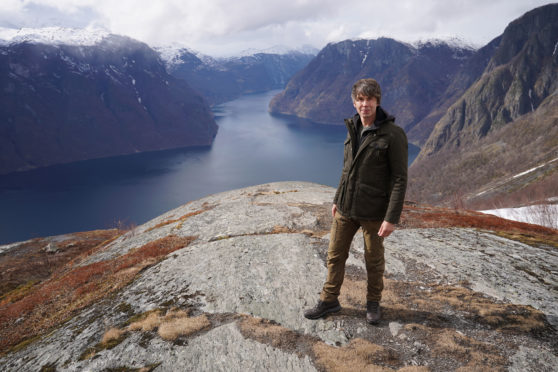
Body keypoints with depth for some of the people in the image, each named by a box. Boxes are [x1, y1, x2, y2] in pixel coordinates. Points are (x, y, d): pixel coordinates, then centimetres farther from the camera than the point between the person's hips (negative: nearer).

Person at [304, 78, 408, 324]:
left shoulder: (393, 134, -16)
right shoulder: (353, 129, 4)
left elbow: (400, 179, -16)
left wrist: (392, 218, -19)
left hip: (373, 212, -5)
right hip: (346, 208, 6)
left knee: (374, 260, 13)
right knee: (335, 255, 13)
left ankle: (373, 302, 36)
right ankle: (329, 301, 30)